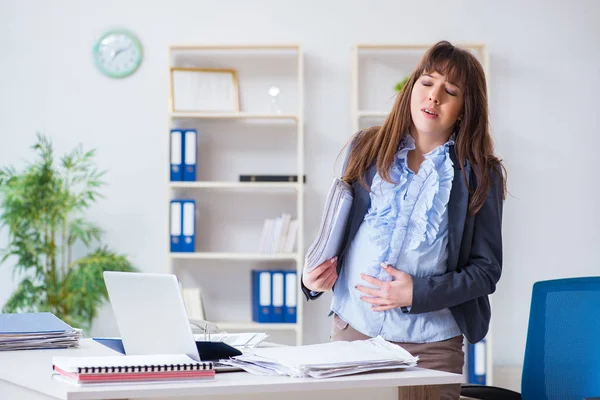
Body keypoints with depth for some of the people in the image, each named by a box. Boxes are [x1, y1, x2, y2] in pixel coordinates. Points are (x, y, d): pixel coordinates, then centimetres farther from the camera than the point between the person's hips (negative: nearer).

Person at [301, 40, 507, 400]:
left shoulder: (480, 176, -2)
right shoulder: (367, 149, 6)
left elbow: (486, 270, -3)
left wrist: (418, 293, -16)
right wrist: (312, 278, -4)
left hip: (430, 345, -2)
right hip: (351, 330, 2)